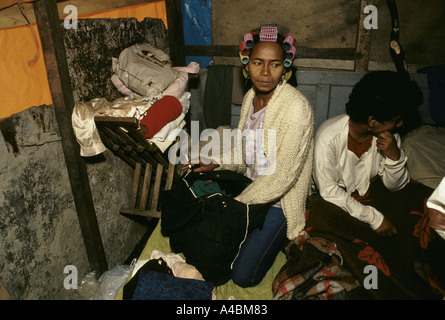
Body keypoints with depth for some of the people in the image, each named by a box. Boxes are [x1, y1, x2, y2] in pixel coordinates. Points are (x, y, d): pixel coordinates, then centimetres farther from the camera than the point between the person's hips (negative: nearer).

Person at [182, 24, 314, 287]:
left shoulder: (296, 107, -26)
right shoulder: (250, 97, 0)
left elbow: (282, 176, -25)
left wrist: (237, 204, -18)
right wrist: (216, 163, -3)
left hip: (280, 198, -7)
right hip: (253, 183, 7)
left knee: (243, 276, -9)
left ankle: (278, 239, 15)